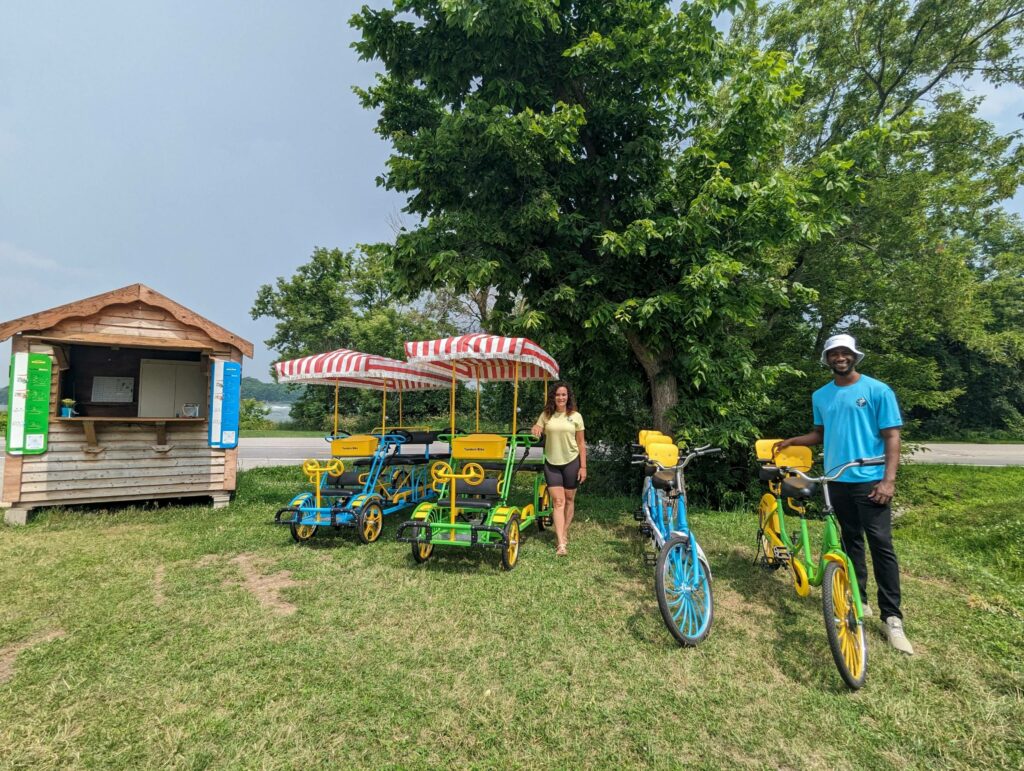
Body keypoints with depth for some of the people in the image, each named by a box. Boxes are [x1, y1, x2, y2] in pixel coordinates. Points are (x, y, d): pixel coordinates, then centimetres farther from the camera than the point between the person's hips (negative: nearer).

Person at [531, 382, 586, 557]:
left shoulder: (575, 416, -2)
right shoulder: (546, 415, 1)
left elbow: (581, 444, 0)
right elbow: (536, 432, 6)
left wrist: (583, 466, -3)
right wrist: (535, 430, -18)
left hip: (571, 462, 0)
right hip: (551, 463, 0)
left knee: (569, 499, 10)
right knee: (557, 501, -4)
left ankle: (564, 532, 30)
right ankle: (561, 543, -6)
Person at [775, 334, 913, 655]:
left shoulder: (878, 390, -5)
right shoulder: (820, 396, 8)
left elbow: (891, 436, -7)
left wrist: (888, 479, -15)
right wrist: (791, 441, 8)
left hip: (870, 481, -4)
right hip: (837, 481, 4)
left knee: (881, 546, -5)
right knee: (851, 542, 13)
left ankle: (892, 618, 2)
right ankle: (858, 601, 25)